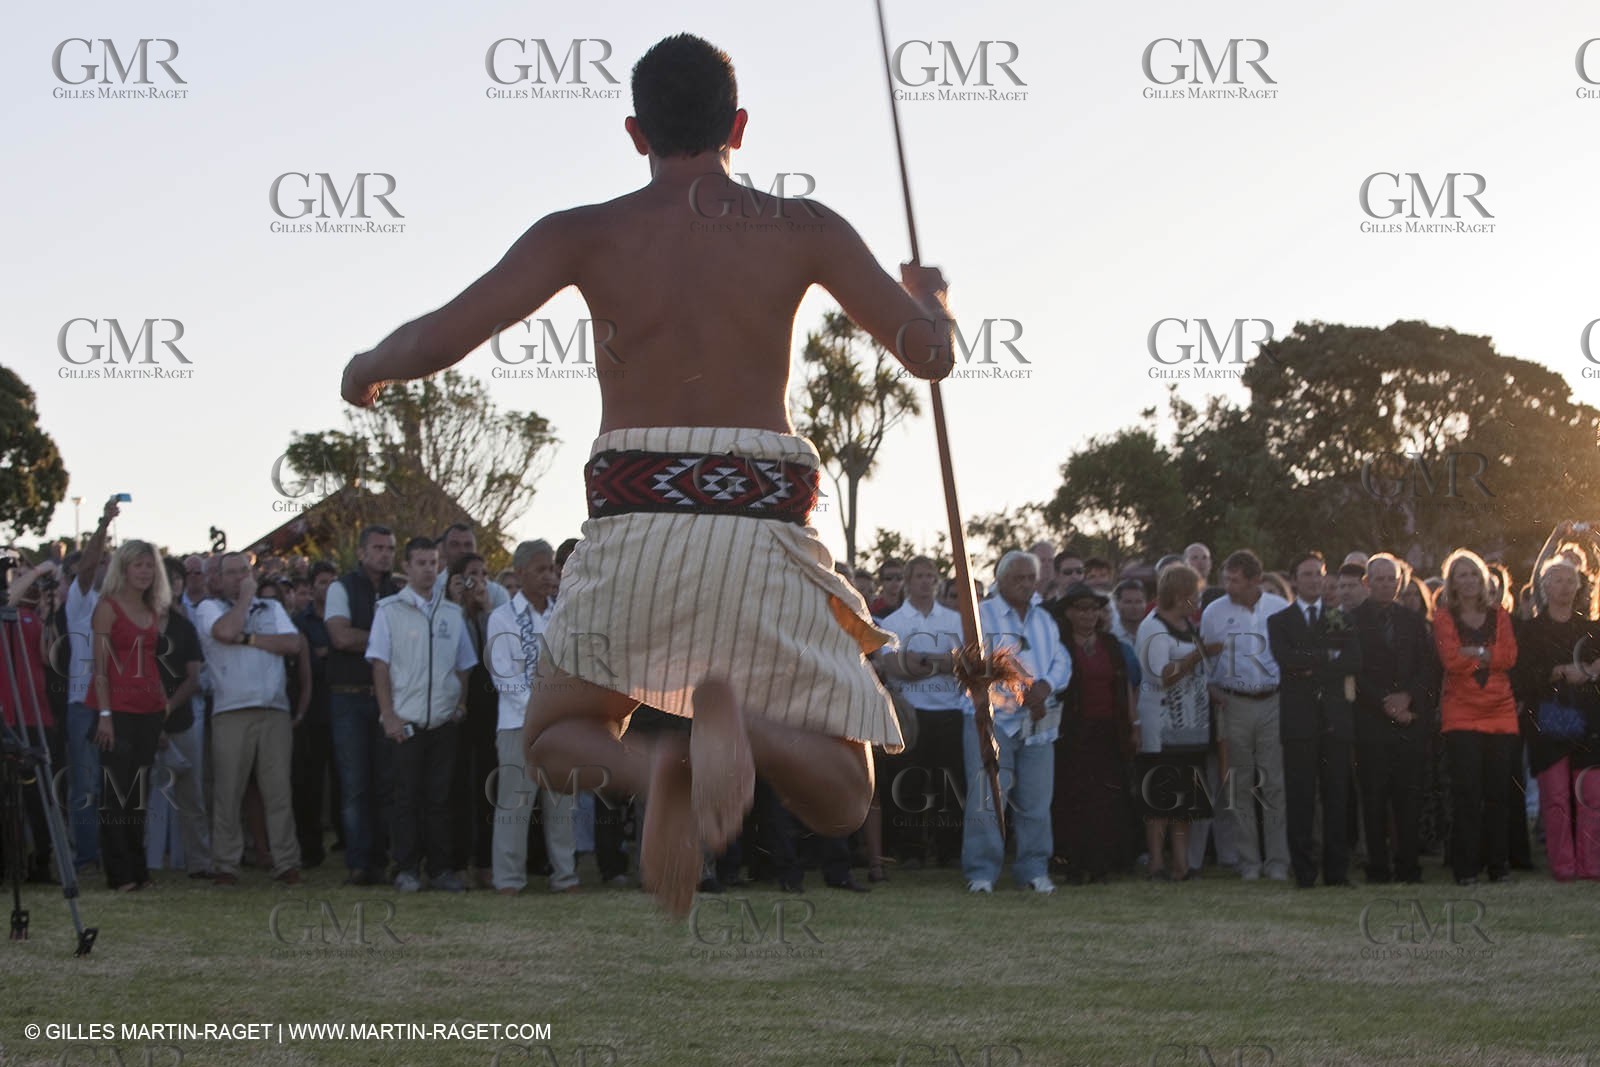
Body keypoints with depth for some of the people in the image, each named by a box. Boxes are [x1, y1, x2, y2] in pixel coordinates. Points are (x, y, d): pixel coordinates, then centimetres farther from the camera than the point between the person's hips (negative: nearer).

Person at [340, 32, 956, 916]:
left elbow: (437, 339, 0)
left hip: (634, 526, 0)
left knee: (556, 736, 23)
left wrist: (369, 368, 24)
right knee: (840, 801, 10)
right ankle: (735, 717, -28)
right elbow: (931, 354, 9)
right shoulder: (803, 230, 7)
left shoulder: (582, 235, 6)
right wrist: (930, 296, 33)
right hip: (763, 527, 0)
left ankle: (660, 776, -16)